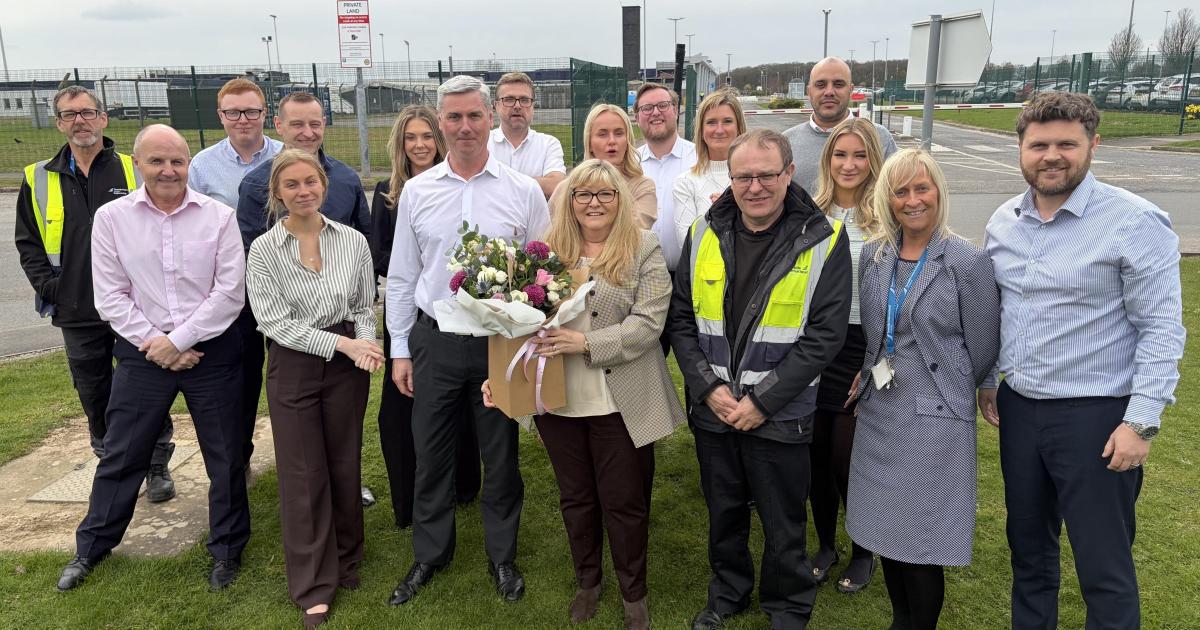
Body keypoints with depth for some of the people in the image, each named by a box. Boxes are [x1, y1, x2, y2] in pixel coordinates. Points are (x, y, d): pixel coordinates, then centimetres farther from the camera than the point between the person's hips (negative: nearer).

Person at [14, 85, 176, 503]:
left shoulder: (135, 171, 2)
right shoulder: (39, 179, 8)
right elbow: (27, 242, 11)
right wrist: (49, 287, -2)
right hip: (77, 314, 2)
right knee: (95, 396, 11)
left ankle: (157, 467, 17)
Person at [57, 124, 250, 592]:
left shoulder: (218, 216, -5)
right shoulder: (111, 217, 0)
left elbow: (230, 292, -8)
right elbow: (111, 296, -1)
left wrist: (178, 341, -11)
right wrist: (154, 344, -9)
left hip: (211, 349, -1)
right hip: (142, 352, 1)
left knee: (225, 456, 8)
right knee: (121, 454, 13)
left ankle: (227, 549, 26)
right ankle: (92, 546, 34)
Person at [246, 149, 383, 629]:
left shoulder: (353, 241, 0)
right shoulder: (264, 250, -6)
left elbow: (364, 307, 6)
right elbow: (276, 323, -10)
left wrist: (365, 347, -13)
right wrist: (340, 343, -17)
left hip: (348, 363, 2)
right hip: (294, 367, -2)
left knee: (345, 464, 12)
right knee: (303, 474, 5)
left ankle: (346, 562, 34)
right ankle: (314, 587, 19)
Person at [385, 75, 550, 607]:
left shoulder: (524, 191, -3)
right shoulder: (416, 191, 2)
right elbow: (401, 276, 6)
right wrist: (400, 349, 5)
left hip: (502, 342, -1)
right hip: (435, 341, 2)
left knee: (500, 455, 11)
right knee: (430, 454, 12)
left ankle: (502, 556, 31)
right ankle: (429, 554, 33)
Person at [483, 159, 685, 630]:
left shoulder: (644, 250, -5)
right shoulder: (547, 251, 6)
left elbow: (647, 323, -13)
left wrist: (586, 343, -23)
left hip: (620, 404, -3)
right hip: (559, 400, 4)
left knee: (624, 501, 9)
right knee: (575, 497, 18)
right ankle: (587, 582, 40)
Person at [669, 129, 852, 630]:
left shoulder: (823, 240, -10)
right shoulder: (704, 235, -1)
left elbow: (825, 335, -13)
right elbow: (681, 319, 1)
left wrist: (762, 401, -16)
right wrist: (709, 388, -11)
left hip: (779, 416, -3)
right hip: (711, 410, 3)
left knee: (783, 524, 13)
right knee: (723, 513, 21)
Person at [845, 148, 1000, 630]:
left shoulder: (968, 262, -11)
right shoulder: (873, 255, 4)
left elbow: (983, 352, -5)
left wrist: (937, 391, 5)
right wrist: (872, 376, 6)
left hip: (935, 419, -5)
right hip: (879, 413, 5)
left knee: (922, 543, 2)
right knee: (886, 531, 15)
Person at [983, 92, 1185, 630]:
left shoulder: (1135, 222, -13)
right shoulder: (1003, 221, 4)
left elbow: (1161, 327, -13)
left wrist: (1142, 421, -17)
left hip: (1096, 416, -5)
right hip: (1018, 408, 6)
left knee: (1104, 567, 6)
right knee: (1027, 546, 21)